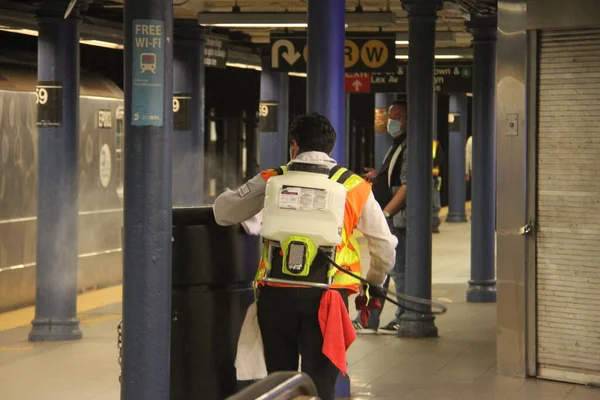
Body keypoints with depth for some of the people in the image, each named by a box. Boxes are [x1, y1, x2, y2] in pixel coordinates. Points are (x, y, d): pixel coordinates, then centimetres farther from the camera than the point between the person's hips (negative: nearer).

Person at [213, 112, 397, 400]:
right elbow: (385, 248, 15)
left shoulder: (272, 180, 7)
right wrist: (374, 284, 33)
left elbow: (222, 212, 14)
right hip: (327, 294, -1)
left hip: (277, 292, 1)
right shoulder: (356, 187, 9)